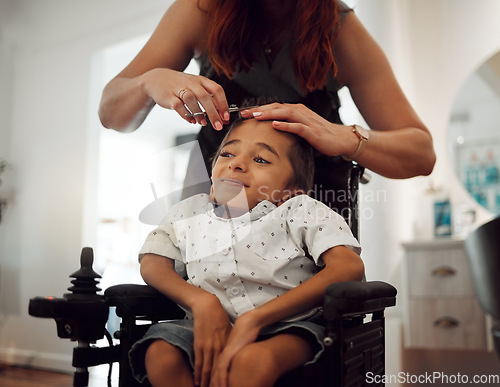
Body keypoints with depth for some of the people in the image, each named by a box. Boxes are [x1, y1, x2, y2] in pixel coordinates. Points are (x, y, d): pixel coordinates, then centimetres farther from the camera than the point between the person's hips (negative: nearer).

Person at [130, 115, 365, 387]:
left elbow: (350, 267, -18)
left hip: (286, 328, -3)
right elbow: (153, 263, 6)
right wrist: (201, 302, -16)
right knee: (160, 355, -25)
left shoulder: (301, 212, -3)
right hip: (210, 329, 4)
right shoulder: (190, 213, 11)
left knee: (252, 360, -36)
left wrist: (254, 318, -24)